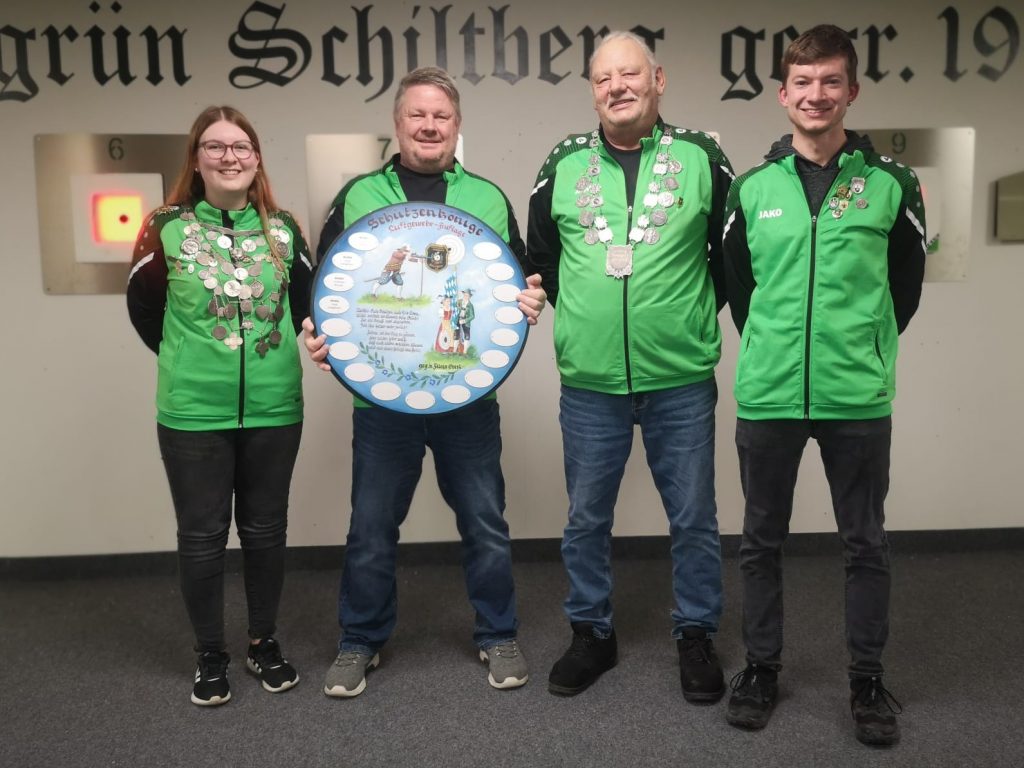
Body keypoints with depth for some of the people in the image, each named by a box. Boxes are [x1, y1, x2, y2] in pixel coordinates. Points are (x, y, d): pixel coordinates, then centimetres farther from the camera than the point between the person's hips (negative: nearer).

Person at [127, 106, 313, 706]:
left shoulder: (283, 229, 3)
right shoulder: (167, 229, -2)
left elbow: (307, 305, 13)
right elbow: (144, 308, 8)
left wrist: (275, 354, 7)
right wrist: (191, 360, 10)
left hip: (274, 408, 2)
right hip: (192, 412, -1)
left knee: (265, 529, 12)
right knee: (202, 534, 7)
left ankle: (265, 643, 30)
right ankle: (211, 655, 25)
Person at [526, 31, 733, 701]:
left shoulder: (702, 159, -1)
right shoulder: (563, 167, 4)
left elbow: (733, 253, 7)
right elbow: (539, 258, 14)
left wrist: (695, 317, 5)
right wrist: (583, 319, 11)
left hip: (683, 381, -1)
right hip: (589, 383, 2)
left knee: (694, 517, 9)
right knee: (586, 518, 12)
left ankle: (697, 635, 29)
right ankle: (592, 633, 31)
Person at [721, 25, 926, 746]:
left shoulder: (890, 183, 0)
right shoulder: (752, 187, 3)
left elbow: (907, 280, 9)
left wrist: (866, 348, 10)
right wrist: (771, 348, 12)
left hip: (859, 397, -1)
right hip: (768, 395, 1)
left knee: (866, 542, 10)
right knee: (762, 539, 11)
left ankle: (868, 679, 26)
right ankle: (762, 666, 28)